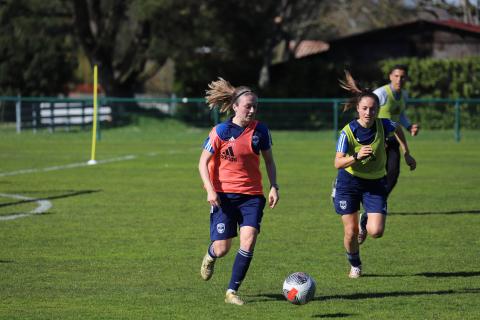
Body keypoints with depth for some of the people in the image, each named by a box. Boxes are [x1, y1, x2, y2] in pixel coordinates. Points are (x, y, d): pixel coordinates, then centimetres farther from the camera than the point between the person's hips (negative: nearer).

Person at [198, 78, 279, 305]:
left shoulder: (260, 130, 0)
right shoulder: (220, 132, -9)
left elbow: (269, 160, 13)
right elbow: (203, 162, -4)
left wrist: (273, 187, 3)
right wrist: (210, 190, -15)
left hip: (252, 195, 2)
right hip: (224, 195, -2)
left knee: (248, 242, -15)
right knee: (222, 249, -3)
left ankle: (232, 291, -4)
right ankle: (210, 256, 37)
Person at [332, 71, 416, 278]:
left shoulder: (383, 126, -13)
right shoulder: (348, 132, -21)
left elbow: (398, 129, 12)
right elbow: (338, 163, -27)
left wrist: (406, 154, 15)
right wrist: (356, 156, -44)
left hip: (375, 183, 2)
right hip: (349, 182, -2)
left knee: (376, 232, -13)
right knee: (350, 232, -2)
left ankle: (366, 222, 26)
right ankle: (355, 265, 29)